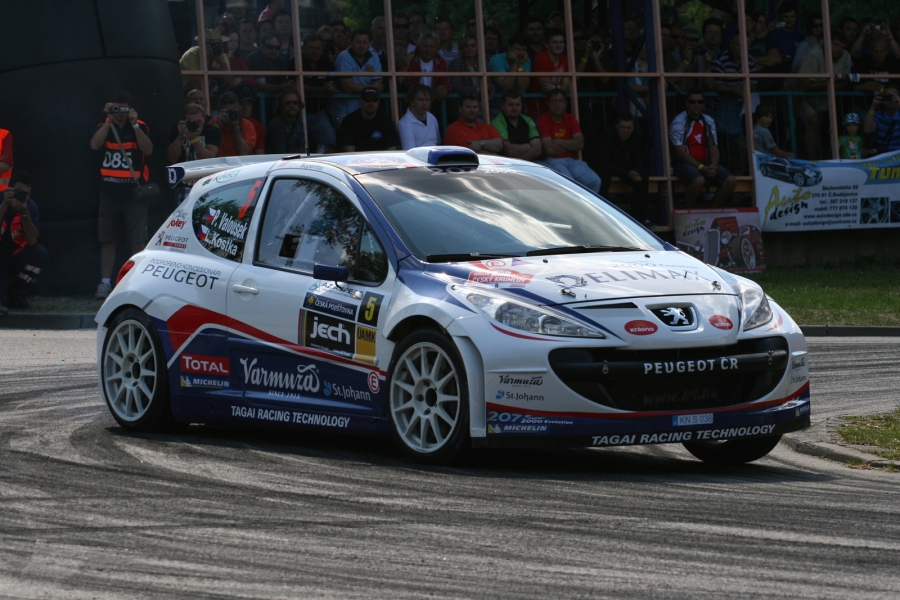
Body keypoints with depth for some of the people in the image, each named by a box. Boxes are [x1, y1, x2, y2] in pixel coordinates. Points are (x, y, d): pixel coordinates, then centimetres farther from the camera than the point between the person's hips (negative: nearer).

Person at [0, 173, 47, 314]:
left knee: (40, 253, -20)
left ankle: (14, 295, -4)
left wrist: (24, 213, -30)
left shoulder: (31, 206, -8)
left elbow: (32, 241, -19)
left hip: (13, 258, 5)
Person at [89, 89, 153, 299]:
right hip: (109, 193, 2)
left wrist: (134, 124, -21)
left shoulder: (140, 127, 2)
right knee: (108, 240, 4)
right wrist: (109, 120, -18)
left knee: (138, 240, -3)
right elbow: (95, 145, -13)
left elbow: (148, 150, -14)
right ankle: (105, 282, 7)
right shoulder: (104, 127, 7)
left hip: (134, 193, -2)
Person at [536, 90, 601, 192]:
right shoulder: (543, 121, -4)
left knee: (594, 181, -18)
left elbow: (580, 144, 1)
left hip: (571, 160, 5)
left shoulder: (571, 120, 13)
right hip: (553, 162, -5)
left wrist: (559, 142, -8)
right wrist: (571, 145, 1)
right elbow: (549, 149, -13)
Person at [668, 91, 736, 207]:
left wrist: (713, 166, -13)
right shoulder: (679, 122, -8)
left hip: (705, 163, 6)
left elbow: (714, 149, 8)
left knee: (731, 181, -17)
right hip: (685, 163, -6)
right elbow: (681, 153, -14)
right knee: (699, 180, -38)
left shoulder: (709, 122, 10)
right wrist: (701, 168, -20)